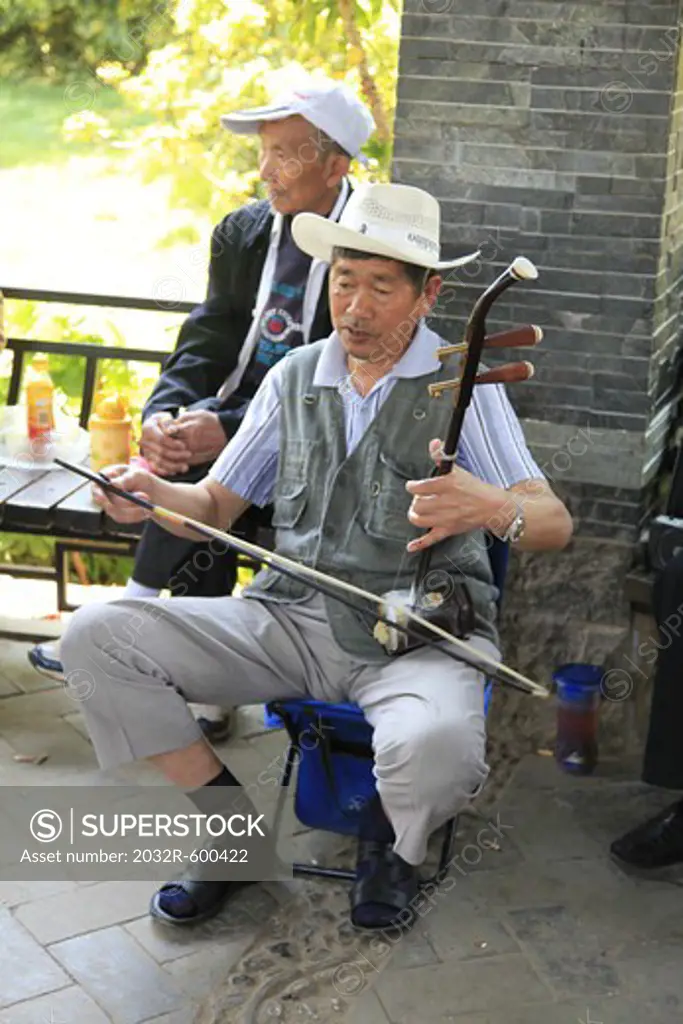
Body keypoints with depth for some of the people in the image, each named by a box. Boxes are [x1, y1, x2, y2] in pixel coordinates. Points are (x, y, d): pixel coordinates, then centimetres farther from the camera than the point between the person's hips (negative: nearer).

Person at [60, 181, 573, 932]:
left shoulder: (461, 384, -1)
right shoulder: (293, 378, 13)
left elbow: (555, 524, -11)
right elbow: (215, 506, 14)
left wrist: (495, 507, -35)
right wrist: (152, 495, -9)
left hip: (419, 635, -4)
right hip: (293, 618, 4)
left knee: (436, 745, -39)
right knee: (95, 637, -12)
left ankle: (392, 840, 3)